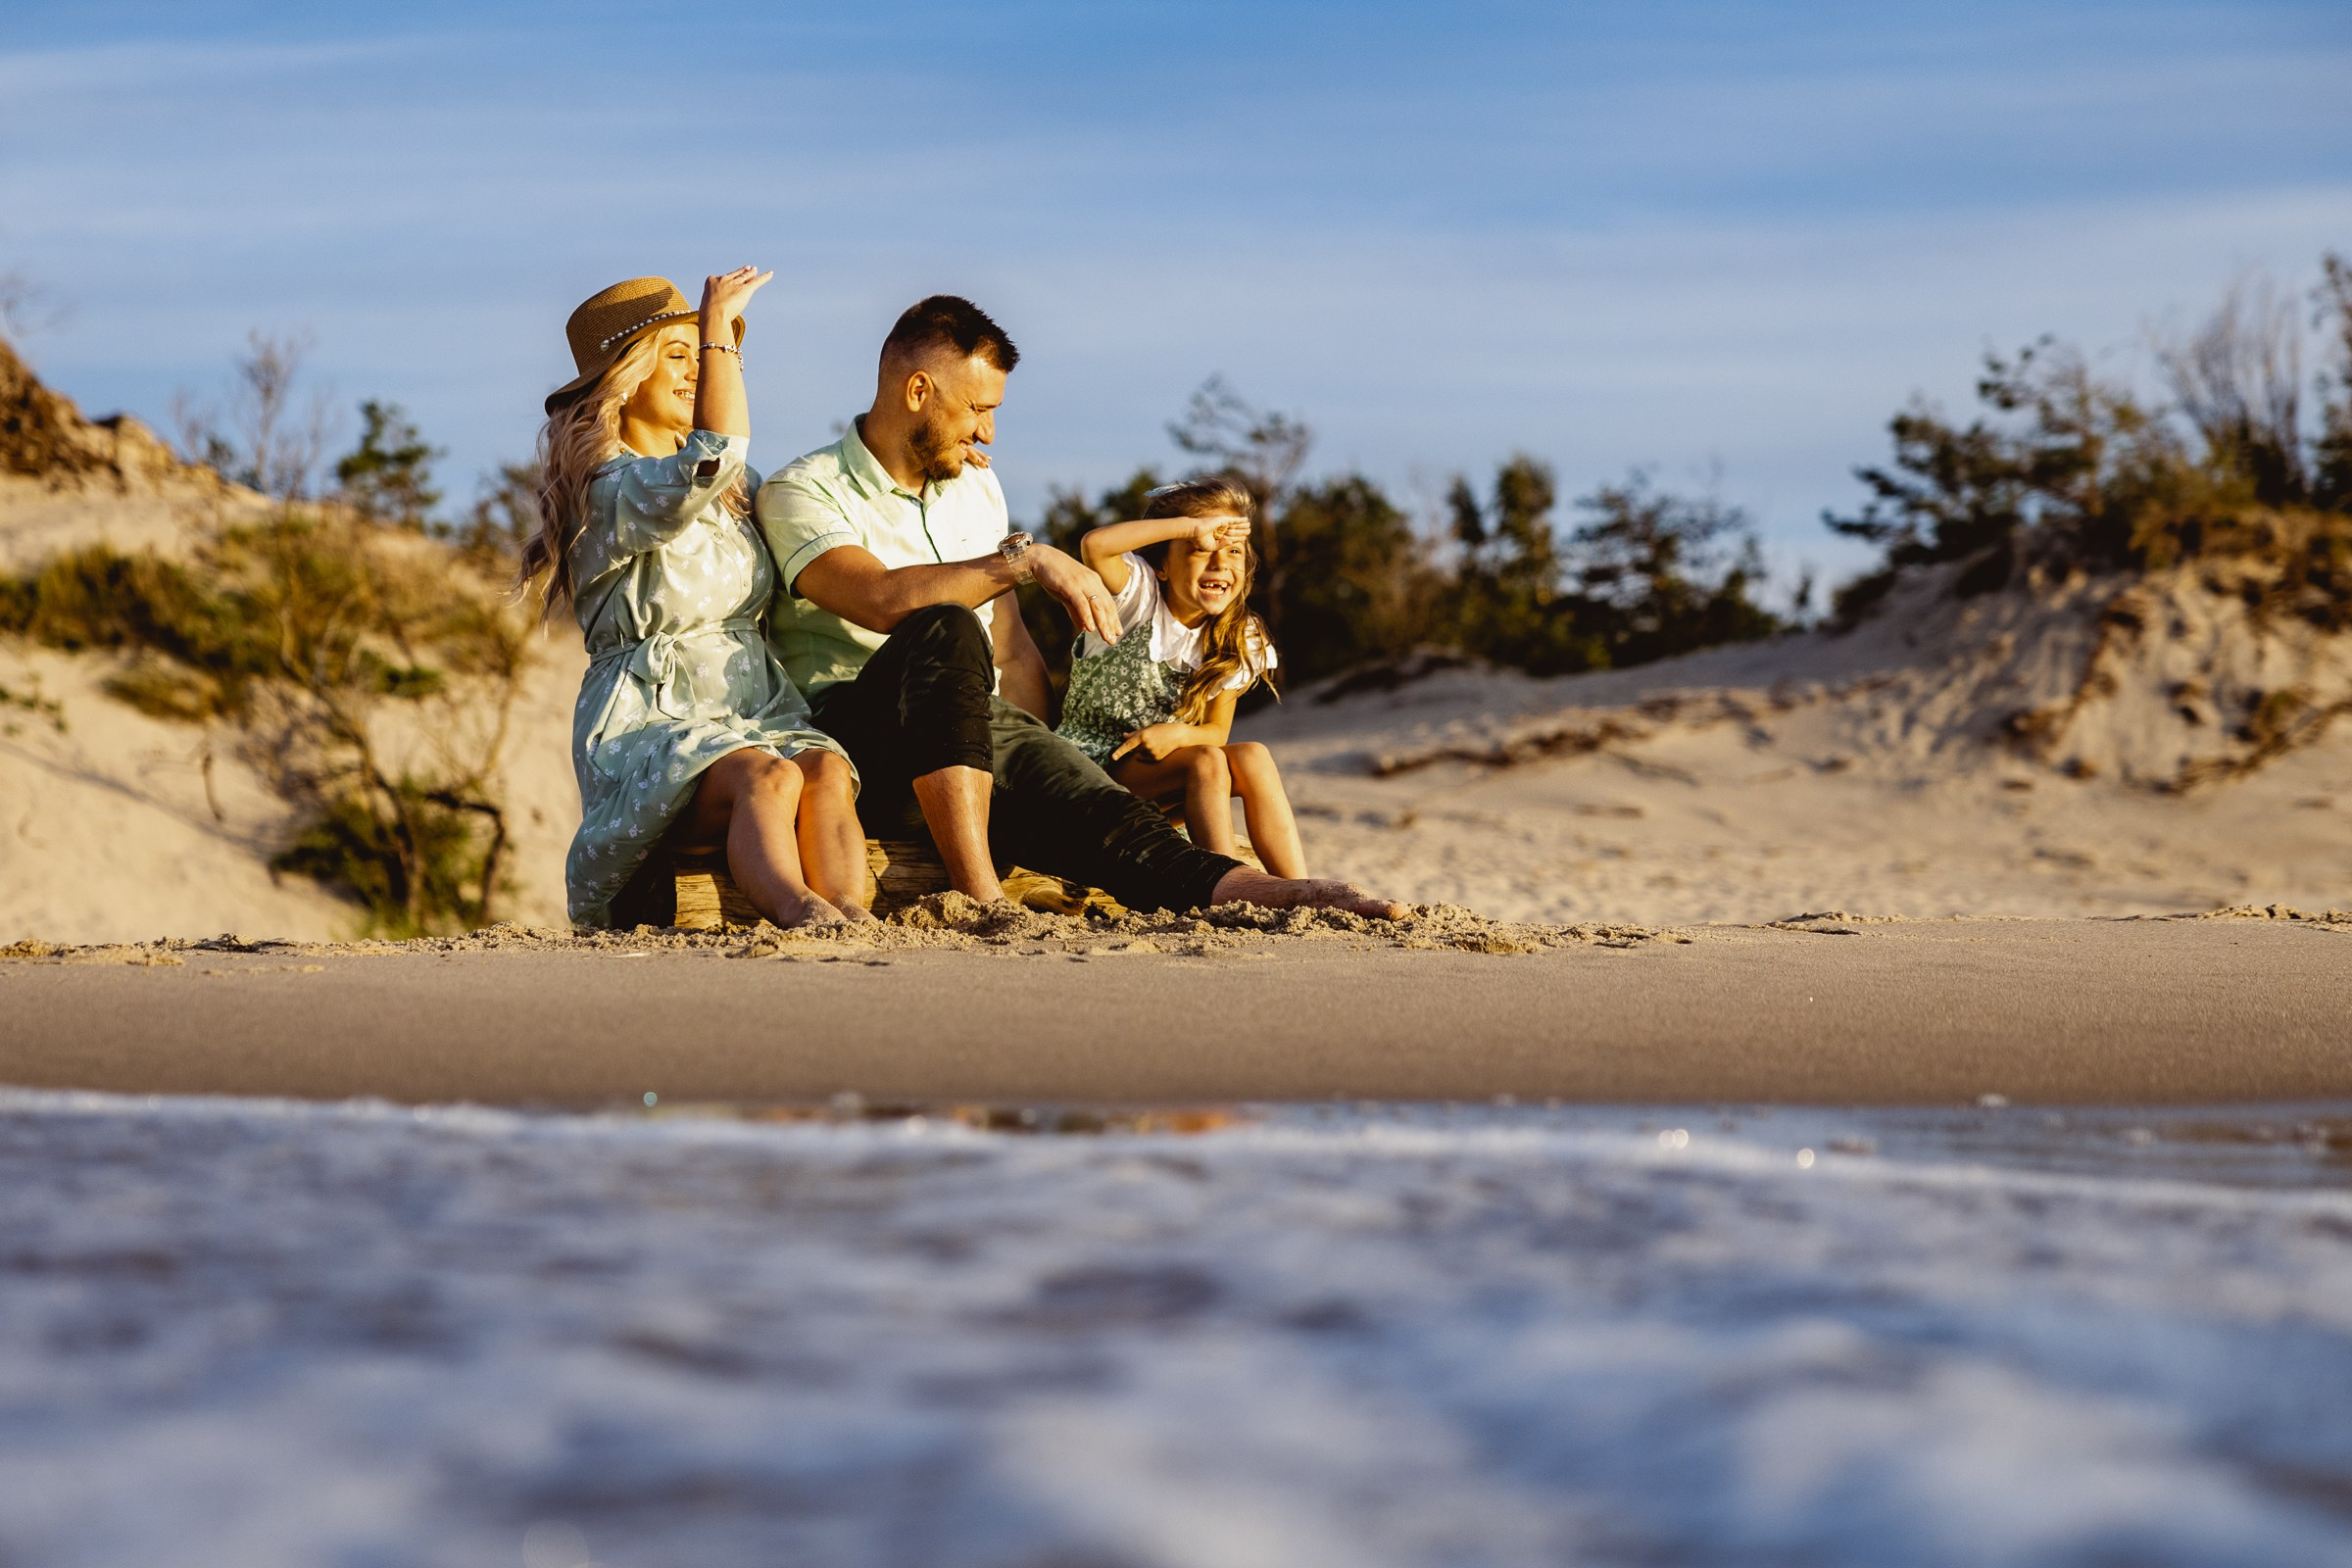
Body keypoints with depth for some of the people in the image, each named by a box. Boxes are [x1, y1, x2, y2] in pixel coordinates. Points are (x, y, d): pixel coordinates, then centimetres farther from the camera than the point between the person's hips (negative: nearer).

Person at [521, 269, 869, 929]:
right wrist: (718, 324, -17)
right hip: (650, 719, -6)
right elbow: (712, 459, -25)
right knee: (765, 777, -38)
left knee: (828, 773, -30)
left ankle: (852, 917, -56)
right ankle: (799, 911, -61)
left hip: (761, 712, 6)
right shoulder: (610, 489, -5)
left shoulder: (737, 490, 24)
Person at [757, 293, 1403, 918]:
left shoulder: (975, 486, 23)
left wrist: (1035, 758, 7)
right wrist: (1025, 559, -18)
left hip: (978, 736, 6)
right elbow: (883, 600, -21)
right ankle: (979, 898, -42)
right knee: (945, 632, -35)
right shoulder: (801, 492, -1)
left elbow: (1014, 654, 23)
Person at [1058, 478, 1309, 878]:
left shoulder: (1237, 641, 2)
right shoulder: (1137, 595, -12)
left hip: (1163, 760, 5)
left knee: (1252, 757, -21)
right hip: (1095, 762, -5)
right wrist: (1191, 526, -29)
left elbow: (1217, 731, 5)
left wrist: (1177, 734, -20)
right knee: (1207, 761, -29)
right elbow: (1095, 545, -34)